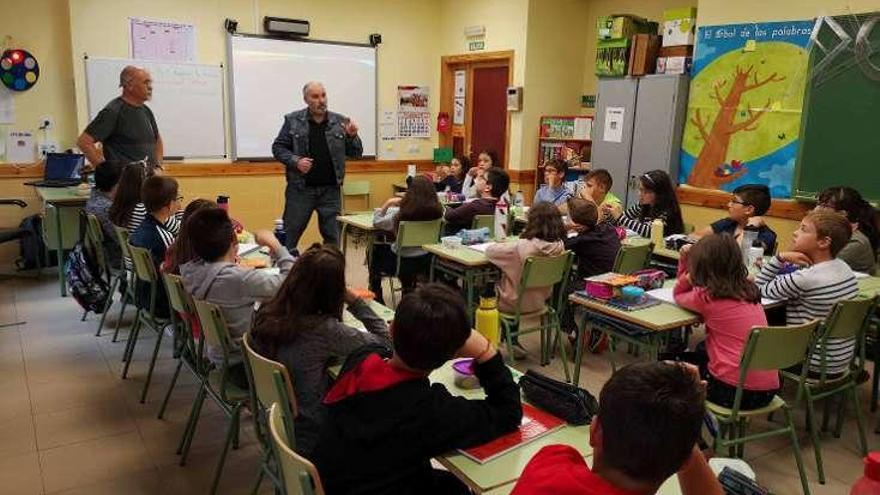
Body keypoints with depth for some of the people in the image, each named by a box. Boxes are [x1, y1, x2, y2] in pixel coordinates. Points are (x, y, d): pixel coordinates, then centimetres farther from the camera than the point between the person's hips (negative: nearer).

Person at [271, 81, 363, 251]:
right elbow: (278, 148, 3)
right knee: (288, 237, 6)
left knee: (333, 238, 10)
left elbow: (356, 154, 7)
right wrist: (295, 161, -14)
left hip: (331, 190, 2)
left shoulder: (341, 122, 4)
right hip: (300, 188, -1)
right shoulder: (293, 121, 0)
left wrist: (352, 136, -12)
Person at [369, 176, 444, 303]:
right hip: (426, 261, 5)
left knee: (375, 250, 26)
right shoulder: (437, 211, -13)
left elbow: (376, 222, -8)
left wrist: (388, 203, -4)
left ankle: (376, 297, 34)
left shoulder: (402, 213, -22)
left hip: (402, 262, -5)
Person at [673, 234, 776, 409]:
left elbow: (678, 295, 15)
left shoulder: (706, 296, -10)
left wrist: (684, 263, 3)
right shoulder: (748, 290, 9)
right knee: (702, 352, 32)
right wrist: (686, 261, 15)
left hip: (733, 390, -6)